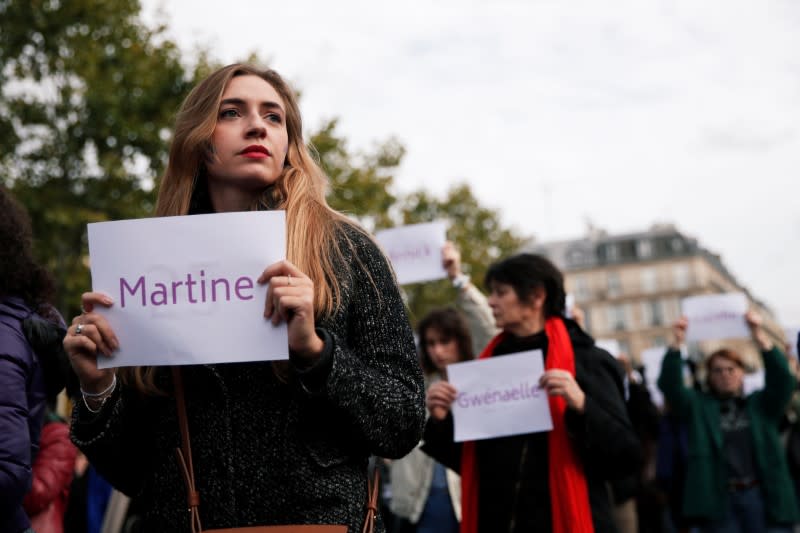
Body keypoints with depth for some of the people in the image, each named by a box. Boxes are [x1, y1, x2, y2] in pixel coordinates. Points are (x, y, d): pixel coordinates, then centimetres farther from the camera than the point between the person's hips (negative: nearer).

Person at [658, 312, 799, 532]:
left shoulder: (760, 404, 14)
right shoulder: (699, 406, 13)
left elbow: (781, 379, -3)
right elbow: (670, 385, -1)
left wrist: (759, 335, -17)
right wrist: (676, 343, -17)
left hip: (762, 497, 1)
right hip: (718, 501, 0)